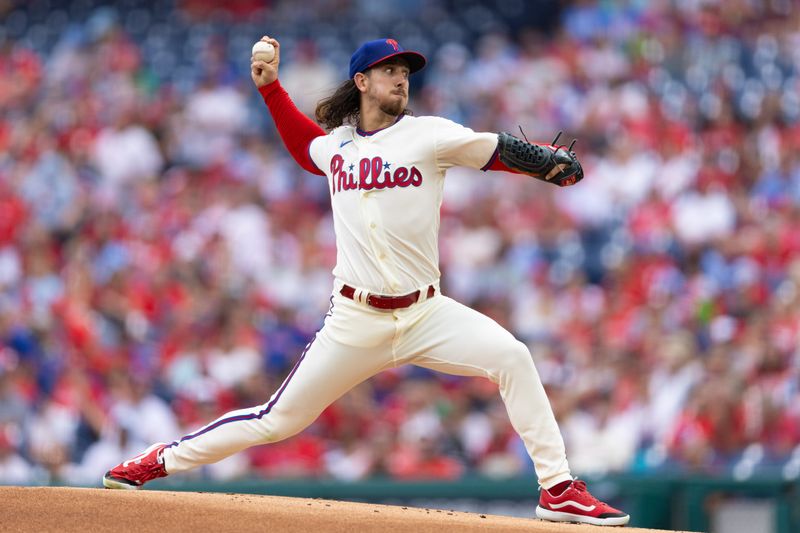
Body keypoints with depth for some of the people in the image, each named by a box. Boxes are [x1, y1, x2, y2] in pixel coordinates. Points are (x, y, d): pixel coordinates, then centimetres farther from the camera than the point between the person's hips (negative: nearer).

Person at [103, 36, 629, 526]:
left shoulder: (428, 135, -1)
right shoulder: (335, 144, 10)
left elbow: (501, 150, -12)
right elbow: (304, 146, 34)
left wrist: (553, 161, -30)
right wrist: (271, 87, 26)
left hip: (425, 313, -1)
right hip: (356, 320, 1)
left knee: (512, 358, -23)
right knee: (279, 420, 3)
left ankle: (558, 488, -18)